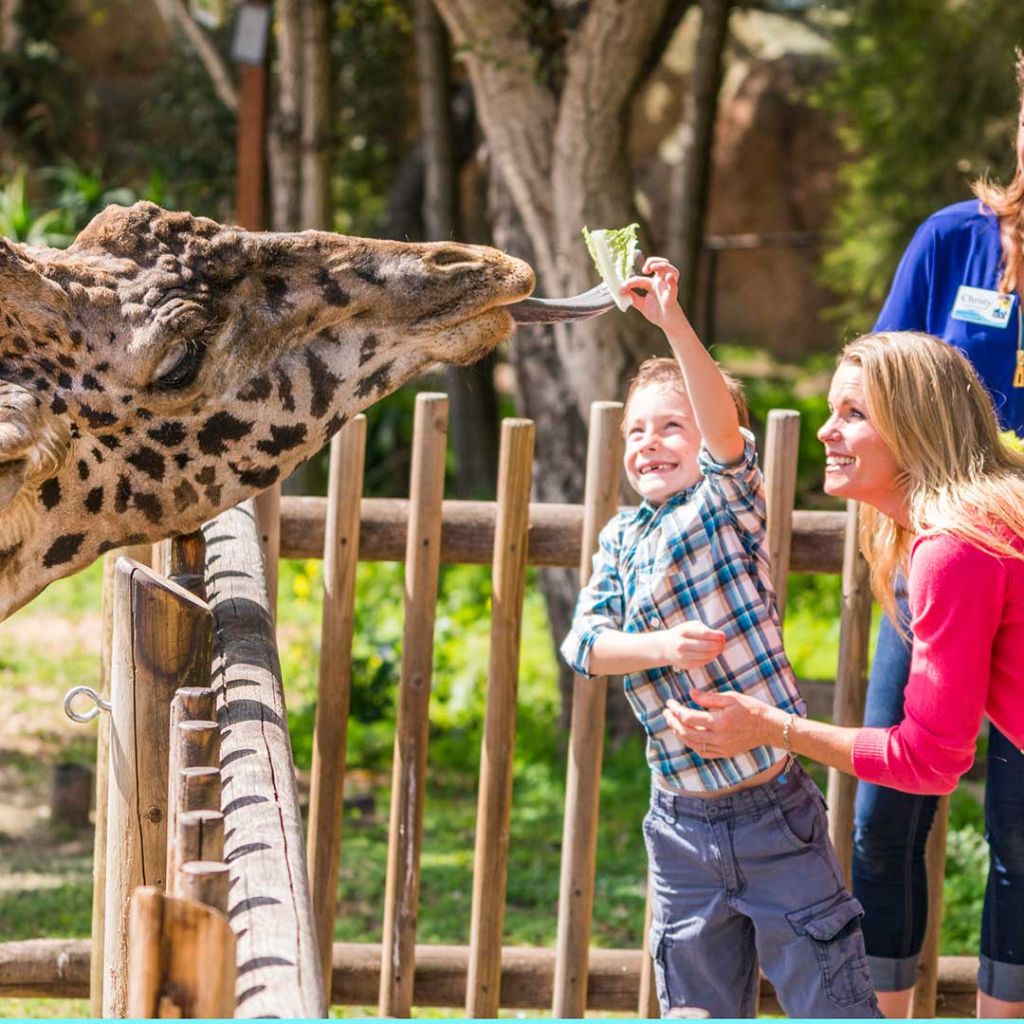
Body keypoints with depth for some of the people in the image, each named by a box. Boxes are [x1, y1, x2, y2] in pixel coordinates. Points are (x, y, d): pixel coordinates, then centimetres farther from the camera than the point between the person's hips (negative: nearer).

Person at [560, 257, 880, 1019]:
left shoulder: (727, 502, -3)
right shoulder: (621, 538, 10)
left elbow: (724, 428, -23)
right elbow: (584, 642, -2)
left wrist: (674, 324, -35)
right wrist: (661, 647, -21)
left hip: (773, 809, -5)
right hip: (683, 820, 5)